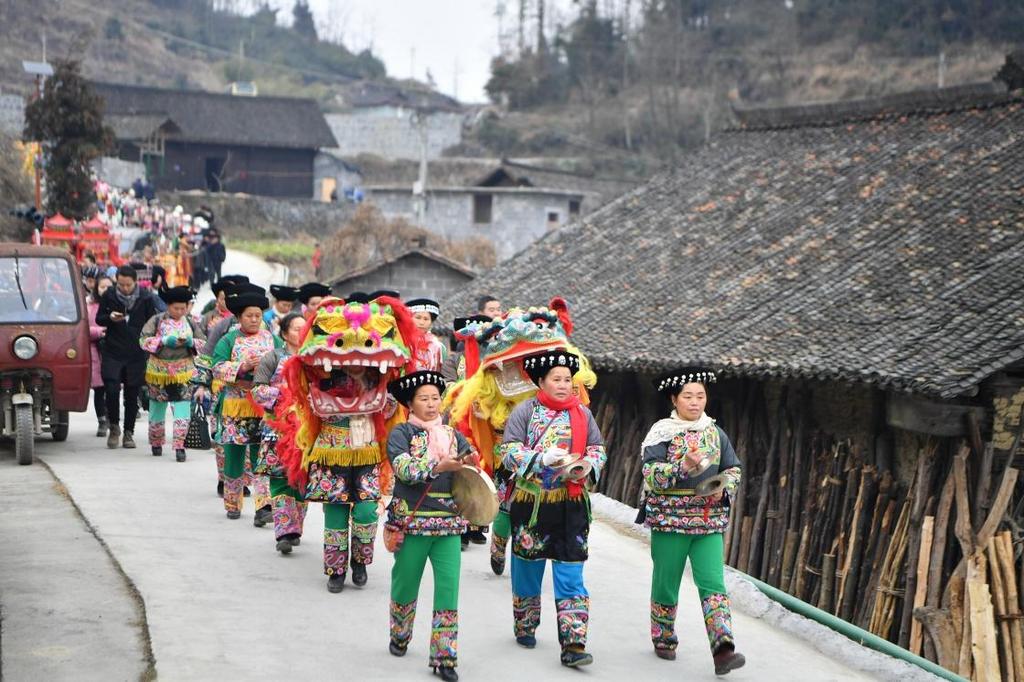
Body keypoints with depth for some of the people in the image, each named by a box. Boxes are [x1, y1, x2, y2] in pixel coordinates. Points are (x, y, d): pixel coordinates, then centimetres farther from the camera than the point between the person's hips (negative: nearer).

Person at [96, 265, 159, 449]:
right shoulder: (109, 295, -1)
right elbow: (98, 319, 7)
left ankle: (128, 432, 16)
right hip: (113, 352, 0)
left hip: (137, 353, 0)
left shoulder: (145, 298, -2)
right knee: (111, 389, -12)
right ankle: (114, 426, 10)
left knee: (132, 394, 5)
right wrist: (110, 318, -15)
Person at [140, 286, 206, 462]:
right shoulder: (157, 320, -2)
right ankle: (156, 444, 30)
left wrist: (191, 342, -10)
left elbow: (204, 344, 10)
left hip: (183, 372, 1)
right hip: (159, 370, -1)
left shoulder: (190, 323, 6)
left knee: (182, 409, -11)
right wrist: (164, 341, -18)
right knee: (157, 409, 11)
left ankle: (179, 446, -11)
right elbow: (144, 340, -8)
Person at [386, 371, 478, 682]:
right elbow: (404, 468, -16)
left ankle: (444, 657, -1)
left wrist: (472, 463, -13)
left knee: (449, 588, -6)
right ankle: (399, 638, 35)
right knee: (406, 584, 10)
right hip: (412, 519, -3)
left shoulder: (453, 435, 12)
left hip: (449, 522, 3)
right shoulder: (401, 433, 0)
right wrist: (439, 466, -26)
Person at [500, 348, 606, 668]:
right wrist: (542, 458, -23)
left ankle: (573, 644, -6)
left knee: (571, 575, -4)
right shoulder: (525, 410, -3)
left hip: (571, 505, 1)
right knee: (528, 567, 12)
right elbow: (509, 452, -8)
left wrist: (587, 466, -11)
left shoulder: (582, 413, 7)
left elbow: (598, 449, 11)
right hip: (530, 502, -1)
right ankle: (525, 628, 33)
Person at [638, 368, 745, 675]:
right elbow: (651, 474, -13)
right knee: (666, 582, 8)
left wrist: (722, 491, -5)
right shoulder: (661, 432, -4)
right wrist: (683, 466, -28)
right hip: (668, 517, -2)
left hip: (710, 518, 2)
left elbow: (733, 470, 15)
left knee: (713, 583, -10)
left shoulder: (715, 432, 9)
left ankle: (723, 650, -18)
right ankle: (663, 640, 29)